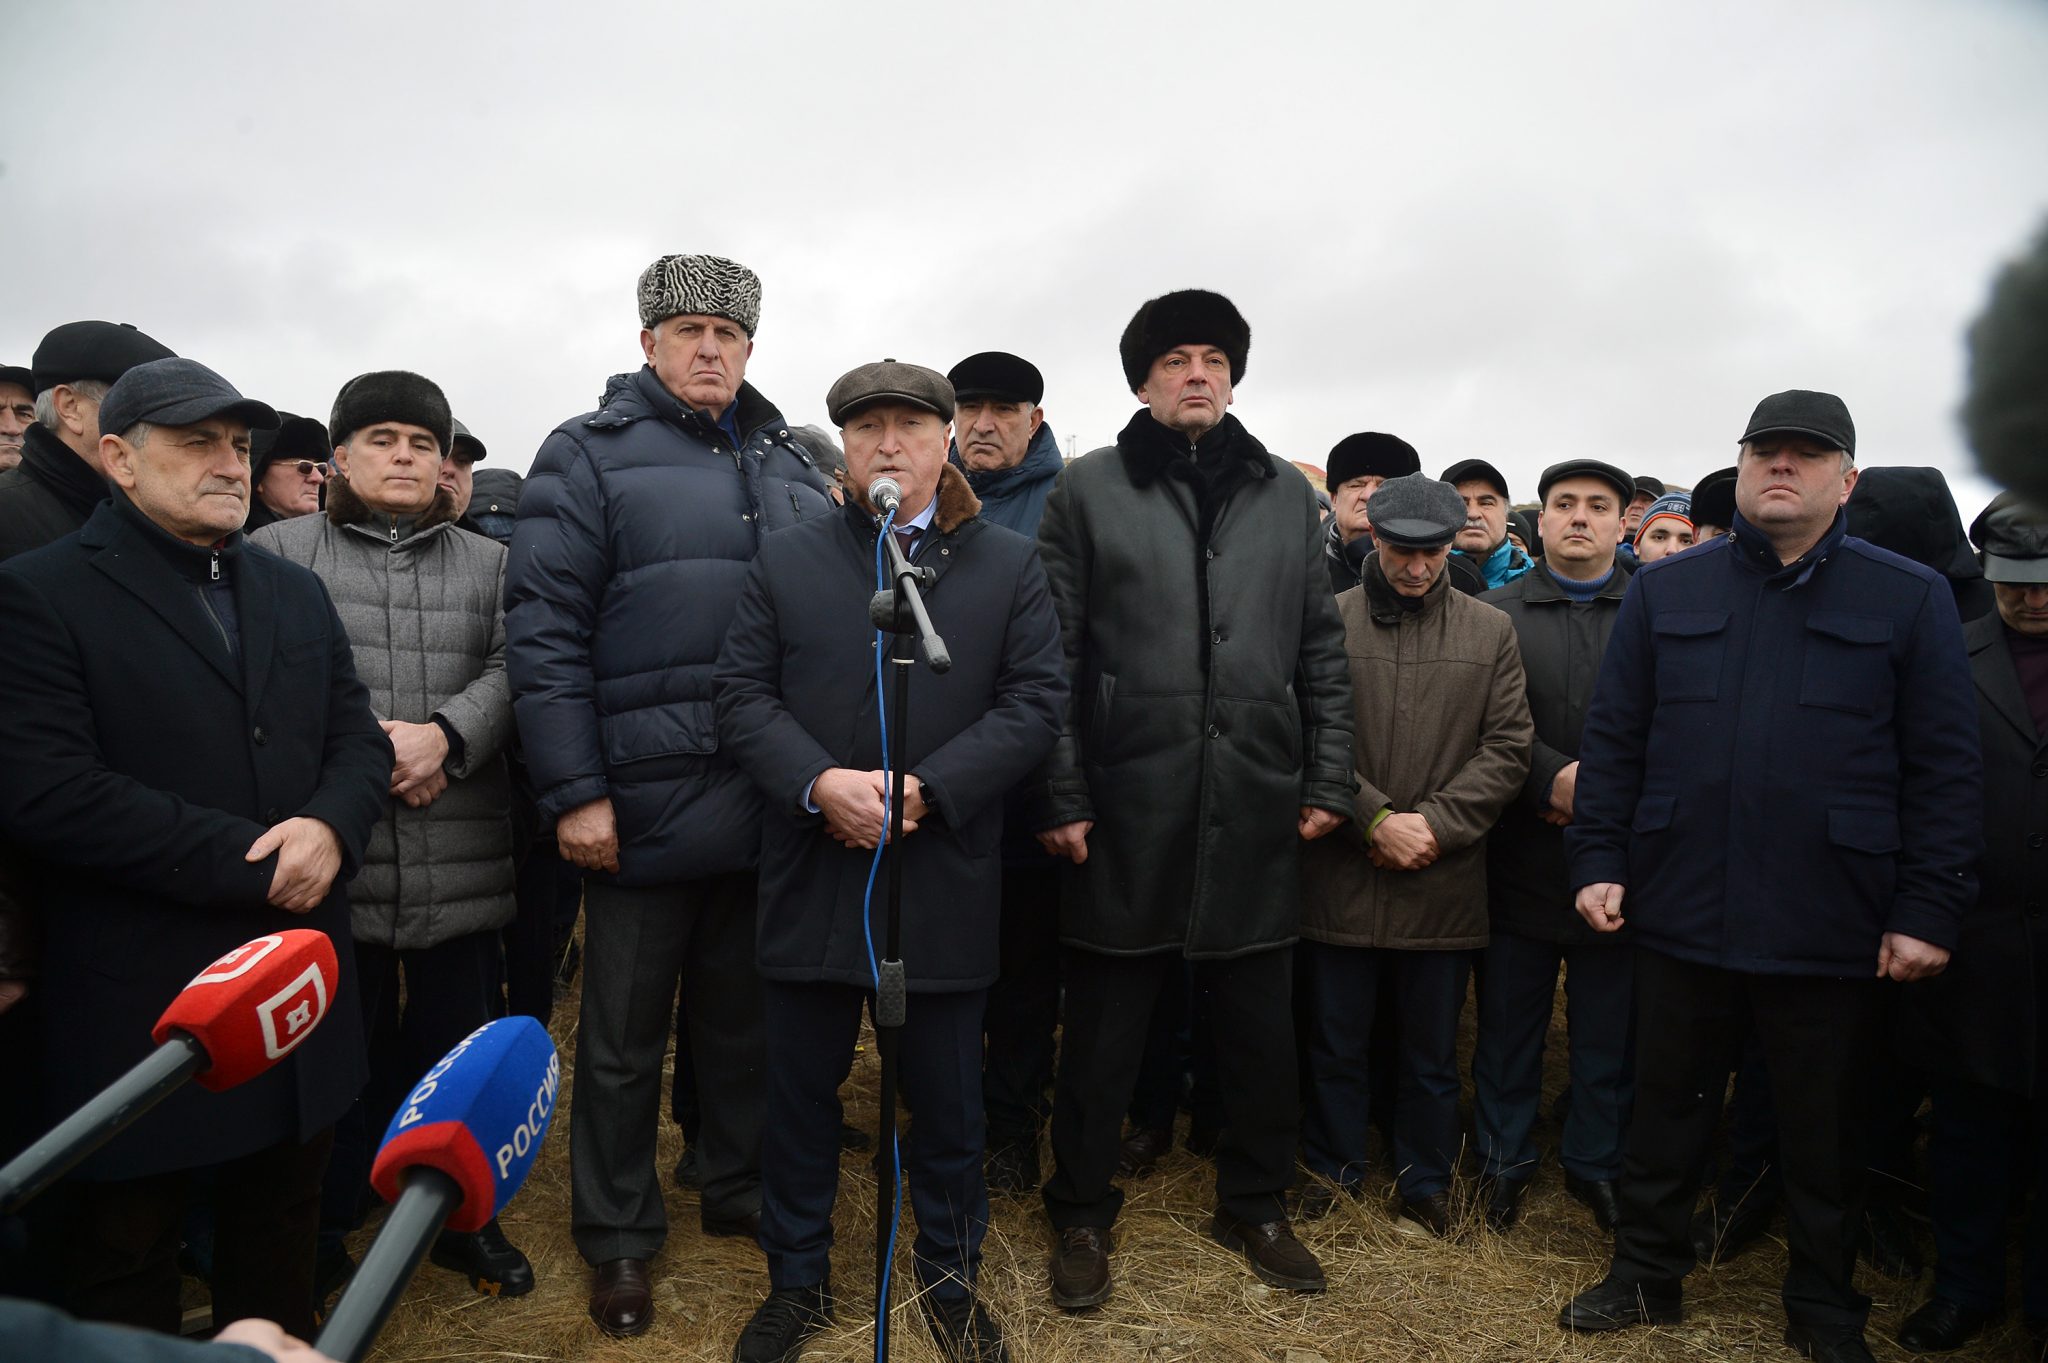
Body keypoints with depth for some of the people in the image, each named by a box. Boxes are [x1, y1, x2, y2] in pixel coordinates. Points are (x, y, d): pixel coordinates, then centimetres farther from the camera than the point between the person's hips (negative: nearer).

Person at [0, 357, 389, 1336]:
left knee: (281, 1247, 20)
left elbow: (358, 739, 8)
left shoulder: (297, 593, 12)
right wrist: (249, 862, -19)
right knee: (125, 1269, 14)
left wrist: (331, 827, -14)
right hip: (139, 1009, -5)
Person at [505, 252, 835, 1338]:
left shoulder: (788, 464, 11)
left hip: (769, 804, 4)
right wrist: (573, 792, -14)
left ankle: (740, 1192, 38)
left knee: (745, 1017, 19)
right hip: (640, 806, -4)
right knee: (624, 1039, 11)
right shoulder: (588, 456, -3)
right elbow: (543, 632, -10)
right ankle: (617, 1237, 29)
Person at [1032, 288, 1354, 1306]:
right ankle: (1081, 1213, 28)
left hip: (1256, 812, 3)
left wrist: (1328, 782, 6)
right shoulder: (1088, 489, 2)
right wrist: (1060, 795, -7)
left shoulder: (1287, 495, 11)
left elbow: (1322, 652, 12)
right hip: (1127, 811, -2)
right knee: (1105, 1028, 9)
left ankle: (1255, 1206, 34)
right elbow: (1051, 657, -2)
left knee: (1261, 1029, 14)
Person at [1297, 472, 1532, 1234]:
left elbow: (1508, 749, 1)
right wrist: (1377, 819, -14)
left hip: (1445, 882, 1)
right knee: (1336, 1043, 13)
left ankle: (1425, 1186, 34)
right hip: (1340, 877, -1)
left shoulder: (1490, 633, 5)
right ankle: (1333, 1176, 32)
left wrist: (1433, 823, -10)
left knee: (1432, 1053, 15)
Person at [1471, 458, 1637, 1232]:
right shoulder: (1496, 613, 4)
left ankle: (1595, 1162, 31)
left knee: (1608, 1028, 12)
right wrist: (1552, 778, -18)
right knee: (1509, 1022, 11)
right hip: (1521, 856, 0)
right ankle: (1506, 1160, 28)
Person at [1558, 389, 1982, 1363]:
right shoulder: (1665, 590, 5)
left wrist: (1929, 910, -6)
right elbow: (1613, 739, 4)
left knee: (1824, 1134, 15)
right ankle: (1646, 1276, 35)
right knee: (1666, 1111, 16)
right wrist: (1598, 861, -1)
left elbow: (1942, 769, -2)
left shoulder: (1911, 599, 0)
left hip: (1831, 932, -1)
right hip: (1682, 916, 2)